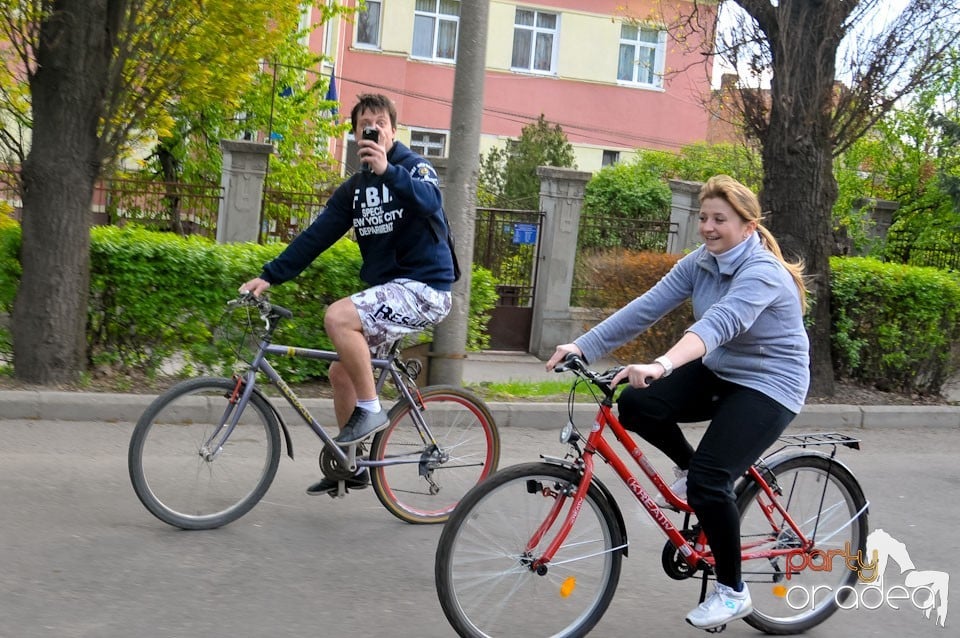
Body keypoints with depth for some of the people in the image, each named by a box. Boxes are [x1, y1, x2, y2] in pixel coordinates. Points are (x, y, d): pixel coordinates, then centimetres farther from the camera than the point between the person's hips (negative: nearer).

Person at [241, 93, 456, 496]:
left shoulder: (416, 168, -6)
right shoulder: (354, 188, 12)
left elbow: (429, 200, -30)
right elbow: (315, 237, 8)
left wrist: (387, 170, -46)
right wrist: (269, 277, 0)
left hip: (424, 287, -8)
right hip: (388, 290, 8)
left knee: (338, 316, -27)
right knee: (342, 372, 7)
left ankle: (370, 409, -13)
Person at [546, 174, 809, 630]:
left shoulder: (762, 274, -26)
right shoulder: (700, 263, -3)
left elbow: (717, 323, -45)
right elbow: (645, 308, -12)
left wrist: (661, 365, -61)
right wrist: (582, 347, -22)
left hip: (768, 386, -7)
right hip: (718, 373, 7)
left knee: (709, 481, -20)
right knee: (635, 406, -15)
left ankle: (732, 592, 3)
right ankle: (691, 469, 14)